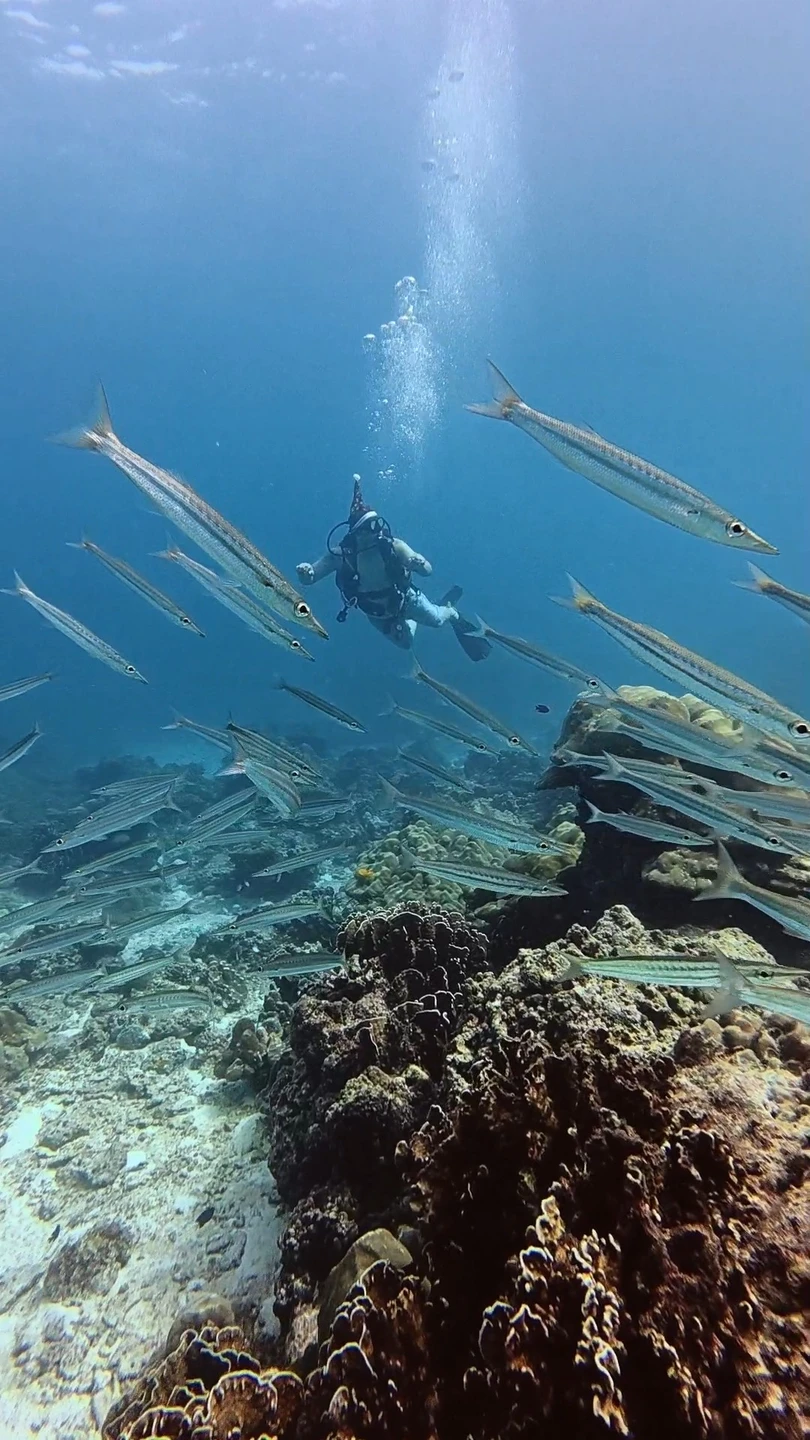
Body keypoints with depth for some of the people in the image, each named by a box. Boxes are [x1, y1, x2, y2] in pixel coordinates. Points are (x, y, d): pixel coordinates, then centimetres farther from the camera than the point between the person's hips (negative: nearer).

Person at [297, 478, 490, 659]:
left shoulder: (392, 546, -31)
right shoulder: (341, 554, -31)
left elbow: (428, 570, -30)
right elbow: (308, 580, -33)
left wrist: (420, 564, -54)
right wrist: (305, 573, -57)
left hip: (404, 598, -1)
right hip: (376, 613, 2)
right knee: (405, 643, 21)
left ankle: (453, 614, 45)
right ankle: (411, 619, 56)